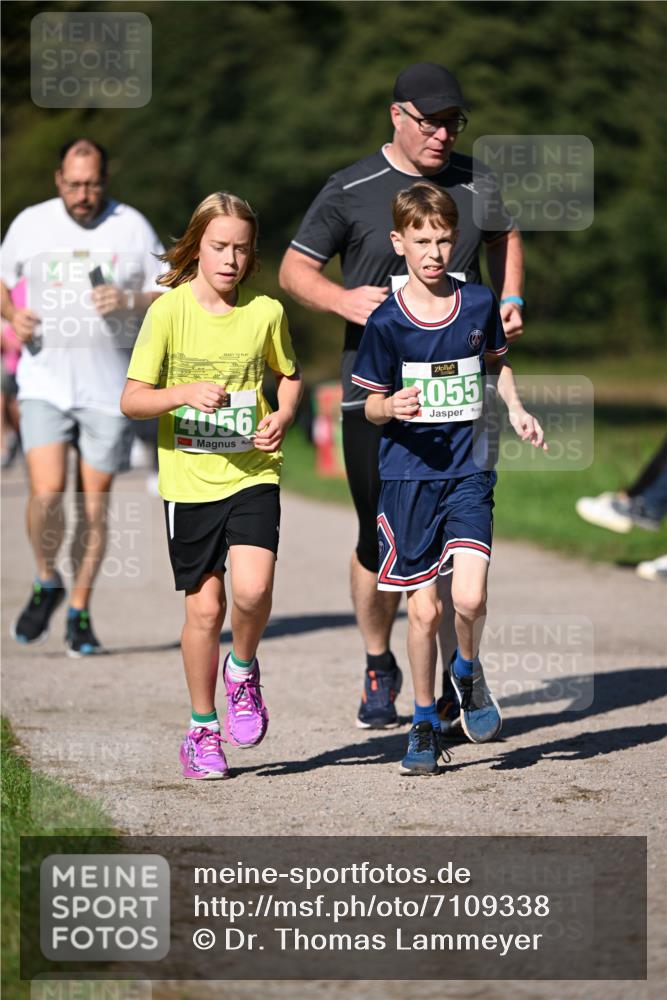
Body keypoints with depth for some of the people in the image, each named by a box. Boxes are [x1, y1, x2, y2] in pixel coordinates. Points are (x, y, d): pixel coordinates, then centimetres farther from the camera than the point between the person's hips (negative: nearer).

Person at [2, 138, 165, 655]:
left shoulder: (133, 228, 2)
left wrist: (129, 301, -15)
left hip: (110, 387, 0)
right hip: (44, 382, 0)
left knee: (95, 501, 3)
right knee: (47, 492, -13)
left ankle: (80, 612, 15)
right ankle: (47, 583, 13)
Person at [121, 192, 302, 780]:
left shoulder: (265, 312, 0)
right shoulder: (170, 311, -6)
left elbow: (289, 375, 19)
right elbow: (131, 400, -9)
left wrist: (283, 417, -1)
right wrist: (185, 393, -26)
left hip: (253, 473, 1)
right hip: (189, 479, -1)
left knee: (252, 589, -20)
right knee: (205, 607, 3)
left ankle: (243, 671, 12)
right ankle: (203, 730, 21)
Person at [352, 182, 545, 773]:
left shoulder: (479, 305, 2)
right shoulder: (387, 321, -5)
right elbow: (371, 403, 2)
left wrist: (515, 410, 6)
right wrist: (391, 408, -20)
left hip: (468, 470, 1)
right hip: (407, 475, -1)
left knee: (470, 596, -16)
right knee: (423, 608, 1)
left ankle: (468, 672, 16)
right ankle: (425, 725, 19)